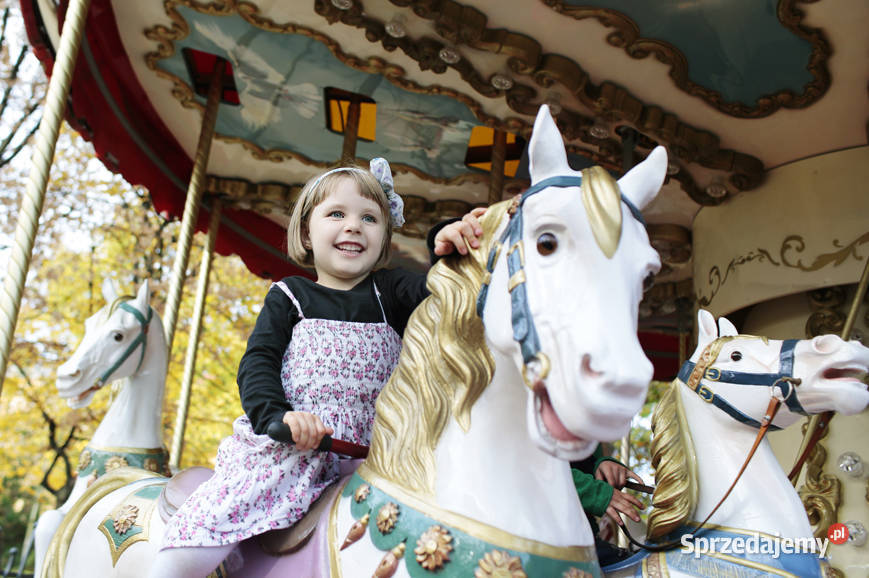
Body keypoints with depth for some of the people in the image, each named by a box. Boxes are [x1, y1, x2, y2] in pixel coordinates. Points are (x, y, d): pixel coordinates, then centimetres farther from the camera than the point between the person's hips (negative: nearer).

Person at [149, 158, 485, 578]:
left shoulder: (389, 292, 12)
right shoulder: (288, 297, 10)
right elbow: (257, 362, 0)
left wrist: (448, 249, -26)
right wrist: (277, 414, -19)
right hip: (281, 450, -1)